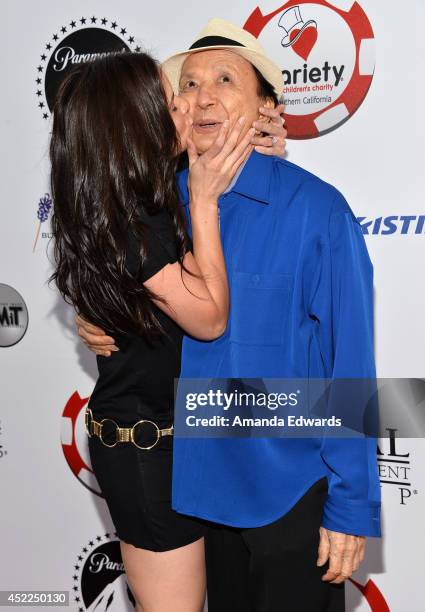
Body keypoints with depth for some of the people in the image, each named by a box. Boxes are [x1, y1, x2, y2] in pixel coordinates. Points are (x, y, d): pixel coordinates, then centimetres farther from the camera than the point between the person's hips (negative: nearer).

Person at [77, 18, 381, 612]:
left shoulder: (315, 208, -17)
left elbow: (349, 364, -16)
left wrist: (351, 507, -14)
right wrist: (100, 327, -6)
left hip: (293, 490, -5)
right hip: (204, 480, 5)